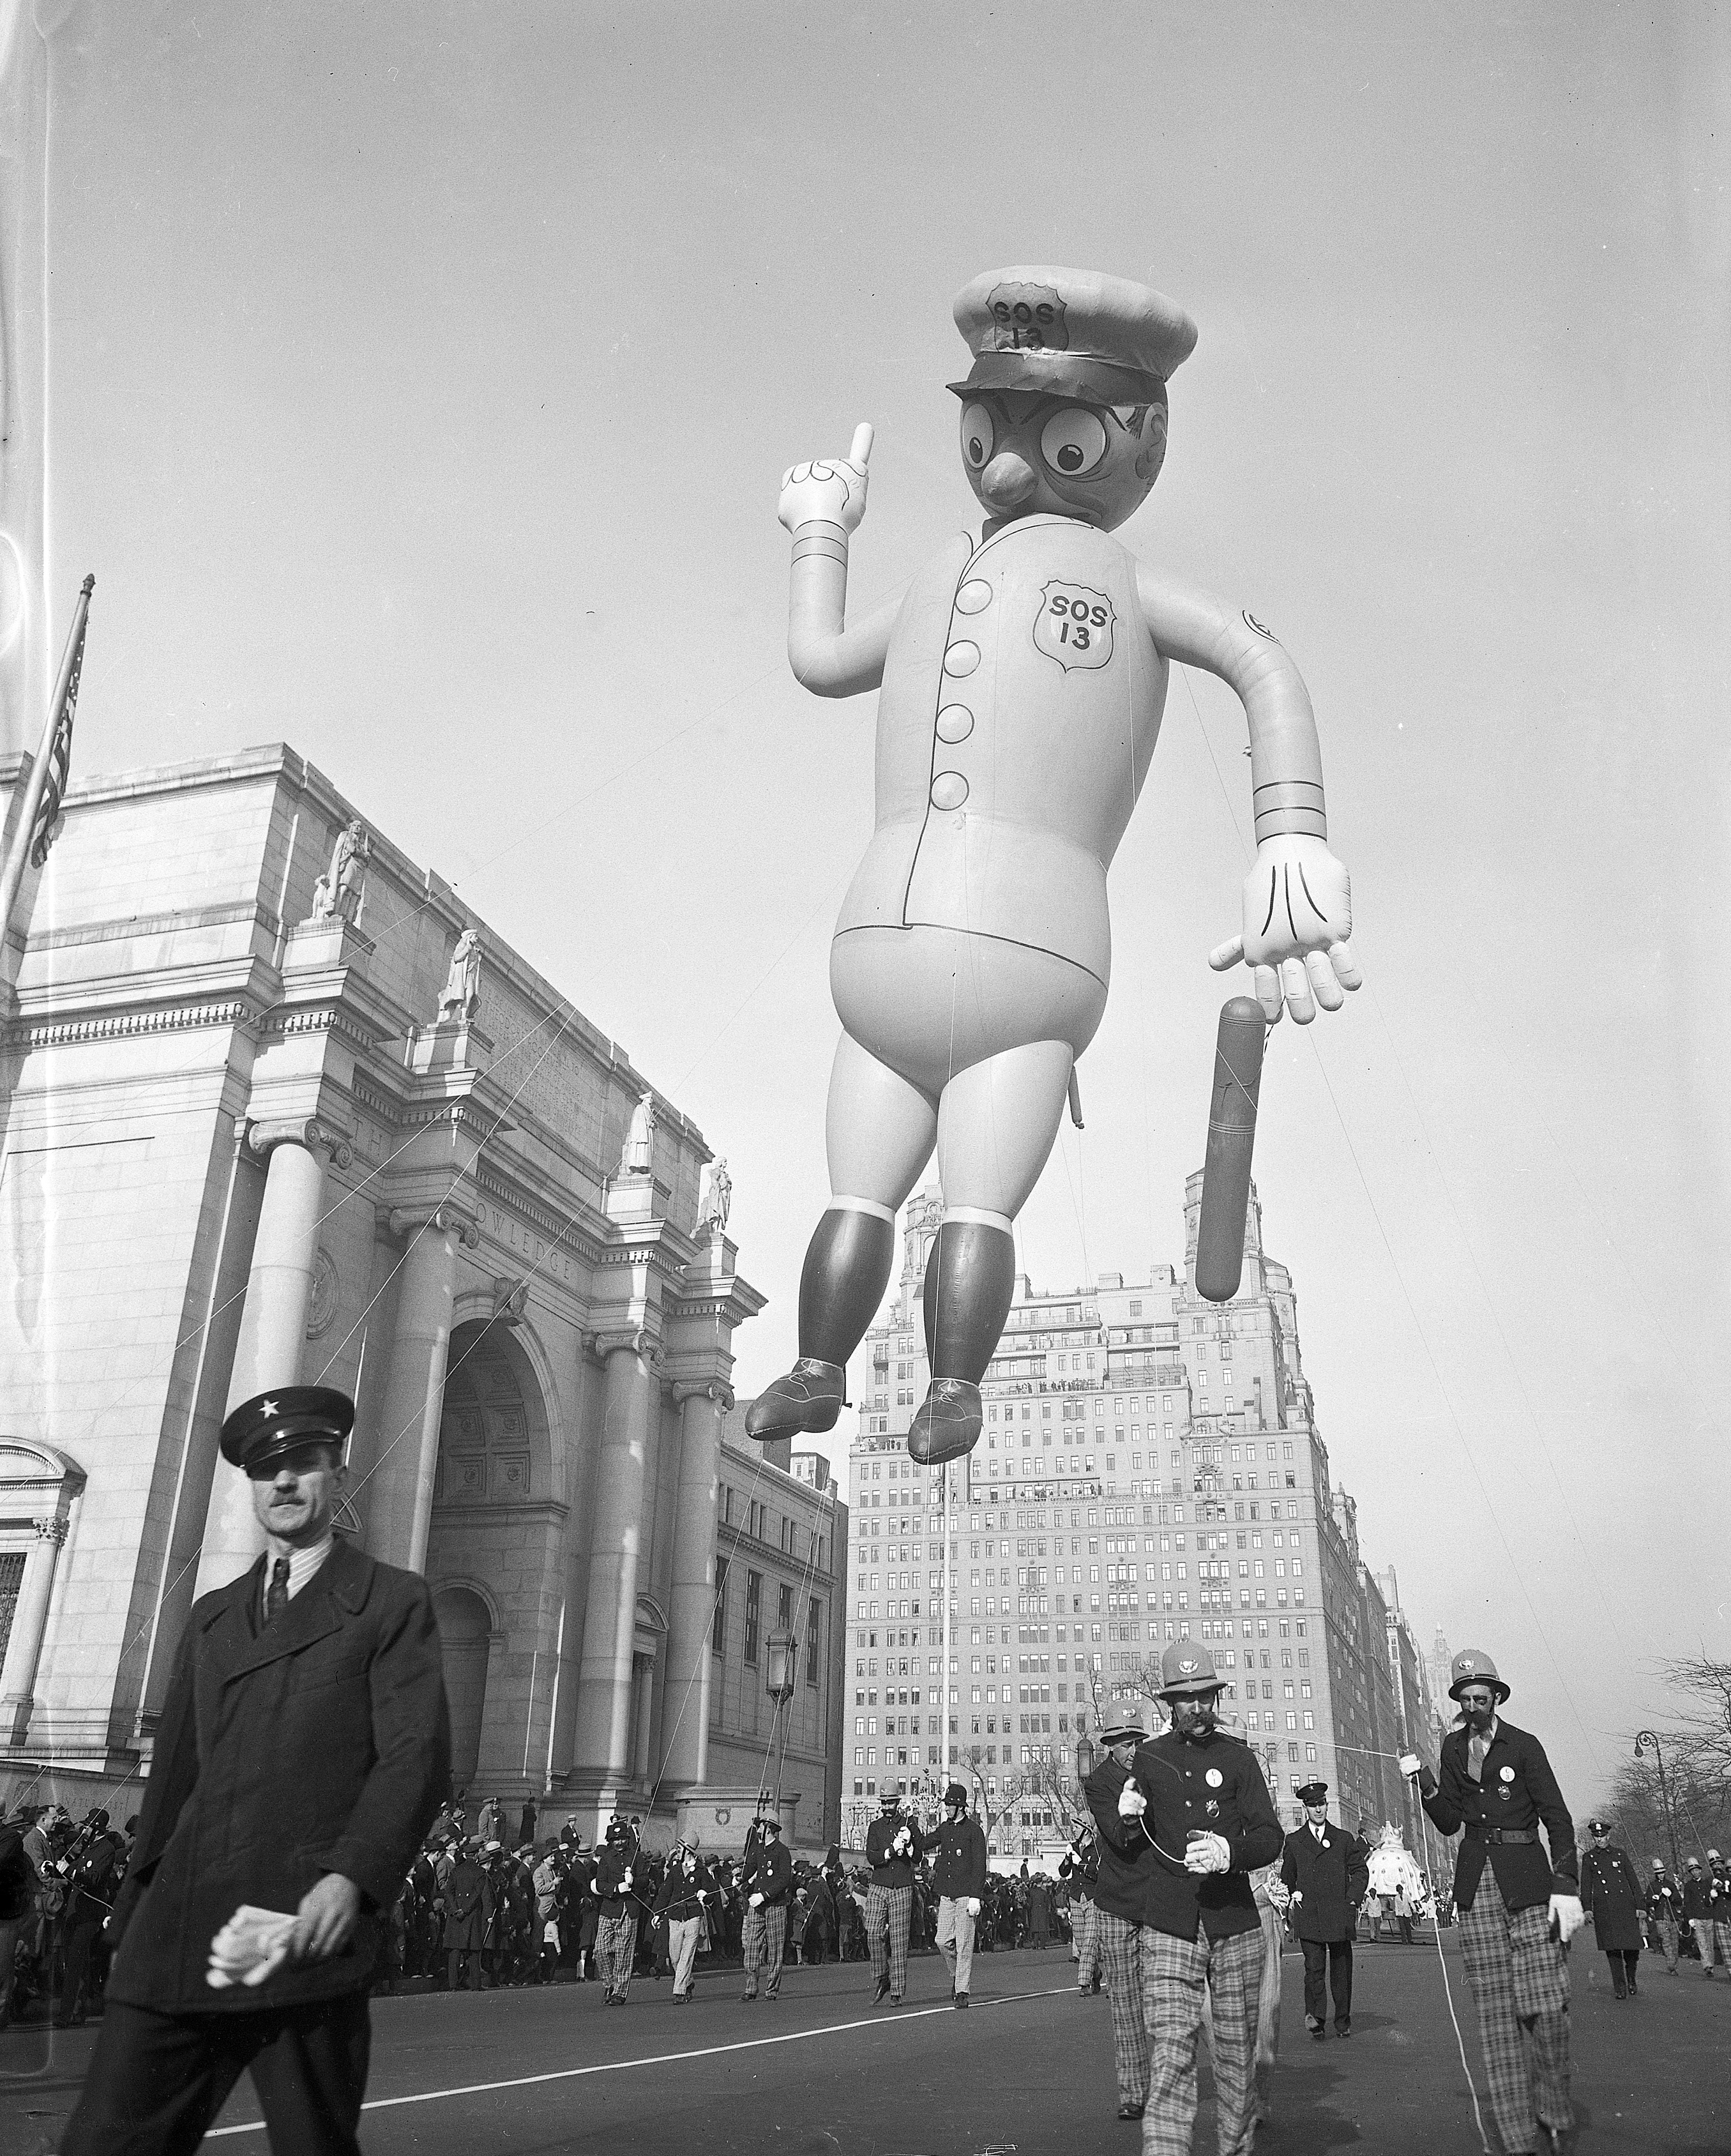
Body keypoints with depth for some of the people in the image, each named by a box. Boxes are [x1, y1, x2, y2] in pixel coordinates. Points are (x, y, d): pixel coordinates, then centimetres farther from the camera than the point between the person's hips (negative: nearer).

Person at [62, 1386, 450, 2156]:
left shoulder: (393, 1602, 4)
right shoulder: (211, 1616, 21)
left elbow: (417, 1753, -6)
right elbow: (173, 1772, 22)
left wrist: (353, 1876, -20)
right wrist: (134, 1919, 18)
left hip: (307, 1931, -4)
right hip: (179, 1939, 5)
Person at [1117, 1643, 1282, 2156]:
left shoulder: (1238, 1758, 4)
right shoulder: (1148, 1757, 8)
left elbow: (1270, 1838, -3)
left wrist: (1229, 1853, -24)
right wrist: (1129, 1816, -3)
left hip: (1235, 1926, 0)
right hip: (1168, 1928, 0)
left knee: (1237, 2051, 8)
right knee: (1171, 2055, -10)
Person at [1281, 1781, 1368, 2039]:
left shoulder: (1344, 1839, 11)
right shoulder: (1294, 1841, 9)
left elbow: (1361, 1870, 13)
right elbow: (1287, 1877, 19)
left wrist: (1353, 1900, 4)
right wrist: (1294, 1895, 7)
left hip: (1340, 1915, 1)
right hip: (1308, 1917, -1)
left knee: (1342, 1969, 5)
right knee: (1314, 1969, -10)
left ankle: (1343, 2022, 17)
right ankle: (1316, 2019, -7)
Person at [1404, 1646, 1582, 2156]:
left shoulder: (1523, 1746, -1)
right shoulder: (1453, 1746, 11)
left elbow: (1558, 1819, -4)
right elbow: (1448, 1822, 11)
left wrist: (1566, 1886, -14)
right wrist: (1423, 1779, -6)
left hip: (1525, 1882, -3)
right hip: (1476, 1885, 3)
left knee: (1545, 2005, -9)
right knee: (1497, 2014, 0)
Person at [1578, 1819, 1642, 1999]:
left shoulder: (1619, 1854, 12)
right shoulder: (1589, 1858, 9)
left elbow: (1634, 1881, 12)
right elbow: (1586, 1885, 6)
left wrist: (1639, 1906, 5)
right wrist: (1587, 1908, -4)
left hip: (1626, 1906, 1)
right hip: (1604, 1910, -1)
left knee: (1632, 1948, -2)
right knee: (1612, 1950, -6)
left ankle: (1631, 1979, 25)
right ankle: (1620, 1988, 0)